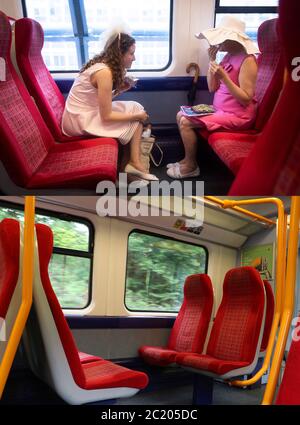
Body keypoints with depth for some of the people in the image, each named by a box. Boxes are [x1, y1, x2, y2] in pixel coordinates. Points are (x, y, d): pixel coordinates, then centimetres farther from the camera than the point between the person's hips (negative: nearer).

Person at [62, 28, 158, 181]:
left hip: (85, 114, 9)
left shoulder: (103, 65, 6)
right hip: (81, 122, -9)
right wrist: (137, 116, -10)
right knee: (136, 112, -3)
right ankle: (135, 162, 3)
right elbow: (106, 117, -21)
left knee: (135, 108, 6)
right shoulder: (104, 72, -22)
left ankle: (134, 162, 3)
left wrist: (121, 88, -1)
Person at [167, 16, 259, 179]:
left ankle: (190, 166, 0)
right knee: (181, 115, 8)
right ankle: (188, 159, 15)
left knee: (186, 122, -17)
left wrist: (223, 77, -28)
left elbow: (246, 100, -23)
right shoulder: (228, 56, 9)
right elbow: (212, 88, 7)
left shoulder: (247, 60, -18)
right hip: (220, 110, 9)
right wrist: (212, 60, -4)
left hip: (237, 116, -9)